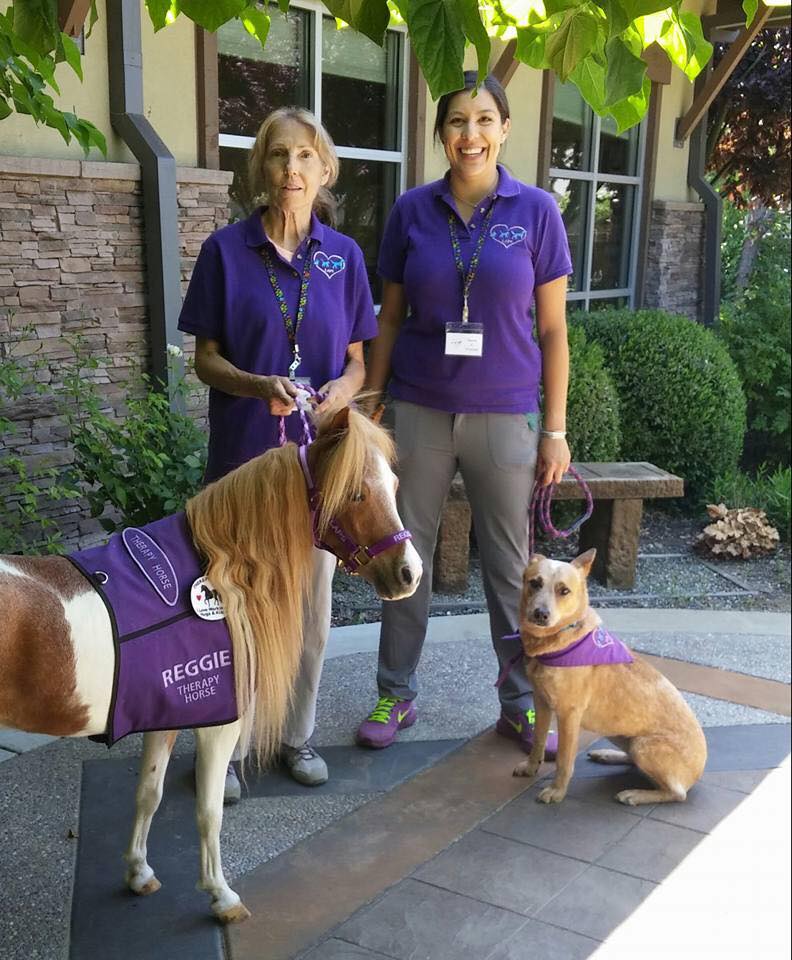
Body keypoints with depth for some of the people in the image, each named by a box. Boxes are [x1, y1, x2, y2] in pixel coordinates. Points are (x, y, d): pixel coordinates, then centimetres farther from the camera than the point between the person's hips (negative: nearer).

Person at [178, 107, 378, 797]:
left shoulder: (343, 255, 3)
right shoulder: (227, 250, -3)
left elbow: (358, 359, 7)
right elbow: (205, 358, -1)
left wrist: (341, 389, -16)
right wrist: (259, 385, -21)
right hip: (244, 451, -2)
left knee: (311, 605, 10)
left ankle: (298, 734, 29)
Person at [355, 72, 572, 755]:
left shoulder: (536, 211, -2)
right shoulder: (412, 211, 2)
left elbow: (553, 328, -1)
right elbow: (391, 319, 7)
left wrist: (555, 430, -3)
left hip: (505, 415, -1)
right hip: (420, 410, 2)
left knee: (510, 563, 8)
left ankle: (520, 704, 24)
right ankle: (396, 695, 25)